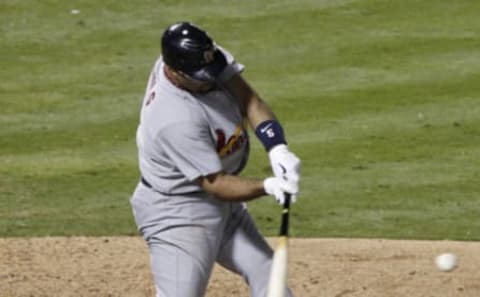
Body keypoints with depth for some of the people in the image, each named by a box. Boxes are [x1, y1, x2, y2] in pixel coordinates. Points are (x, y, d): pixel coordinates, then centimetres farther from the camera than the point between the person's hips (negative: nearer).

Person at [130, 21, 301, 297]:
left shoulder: (202, 56, -14)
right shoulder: (176, 120, -35)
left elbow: (248, 98, -14)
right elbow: (215, 184, -28)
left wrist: (277, 148, -29)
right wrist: (268, 186, -39)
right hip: (177, 214, -9)